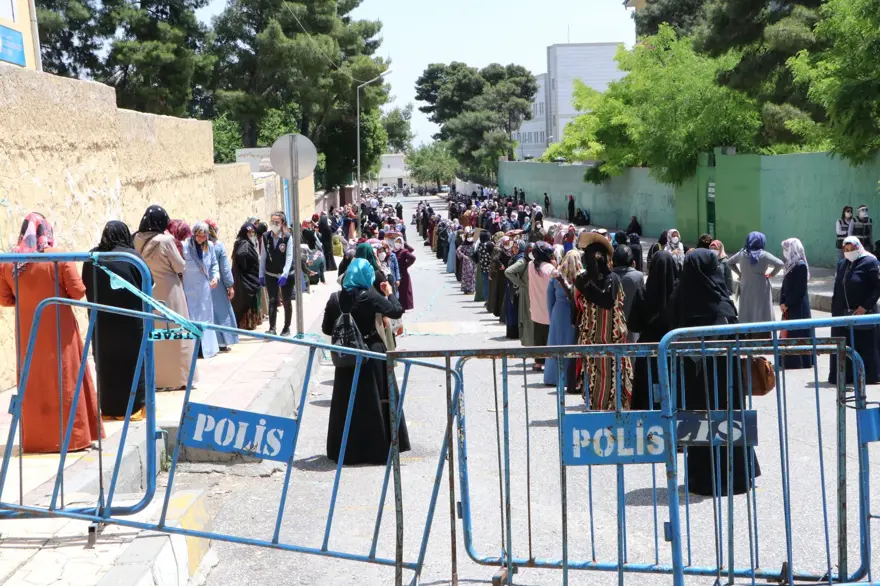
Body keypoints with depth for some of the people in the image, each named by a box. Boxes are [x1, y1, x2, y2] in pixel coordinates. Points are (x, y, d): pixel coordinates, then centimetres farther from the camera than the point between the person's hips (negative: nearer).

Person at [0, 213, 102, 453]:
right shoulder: (59, 258, -11)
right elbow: (78, 292, -9)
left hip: (28, 333, 3)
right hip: (59, 331, -3)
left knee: (33, 384, 11)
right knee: (65, 381, 5)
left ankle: (36, 438, 16)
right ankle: (73, 436, 8)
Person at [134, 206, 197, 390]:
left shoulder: (137, 240, -4)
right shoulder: (166, 240, -18)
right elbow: (180, 267, -10)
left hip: (148, 292, 5)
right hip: (169, 292, -5)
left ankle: (153, 377, 19)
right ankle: (177, 377, 7)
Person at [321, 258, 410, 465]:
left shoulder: (335, 299, -2)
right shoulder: (370, 296, -14)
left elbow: (326, 329, 3)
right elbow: (396, 312, -12)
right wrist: (389, 293, 4)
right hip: (371, 354, -3)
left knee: (347, 403, 11)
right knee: (375, 401, 7)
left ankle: (345, 450, 15)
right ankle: (379, 448, 13)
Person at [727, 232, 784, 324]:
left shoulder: (742, 253, 4)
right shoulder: (763, 255, -11)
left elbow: (730, 262, 19)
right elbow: (780, 264, -18)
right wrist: (772, 274, -4)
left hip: (745, 290, 4)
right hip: (761, 291, -4)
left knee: (746, 318, 10)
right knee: (763, 317, 1)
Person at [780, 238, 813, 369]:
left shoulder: (800, 266, -15)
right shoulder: (791, 264, 11)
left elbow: (799, 290, -19)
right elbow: (785, 286, 13)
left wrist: (787, 304, -14)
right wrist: (782, 303, 1)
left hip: (798, 308, -9)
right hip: (790, 307, 9)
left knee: (798, 334, -3)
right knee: (789, 334, 11)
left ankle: (800, 363, 3)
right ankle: (791, 363, 17)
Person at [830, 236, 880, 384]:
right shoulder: (842, 264, 12)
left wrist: (865, 306, -16)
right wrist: (834, 310, 8)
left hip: (862, 313, -6)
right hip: (843, 314, 6)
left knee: (865, 346, 2)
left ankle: (868, 375, 11)